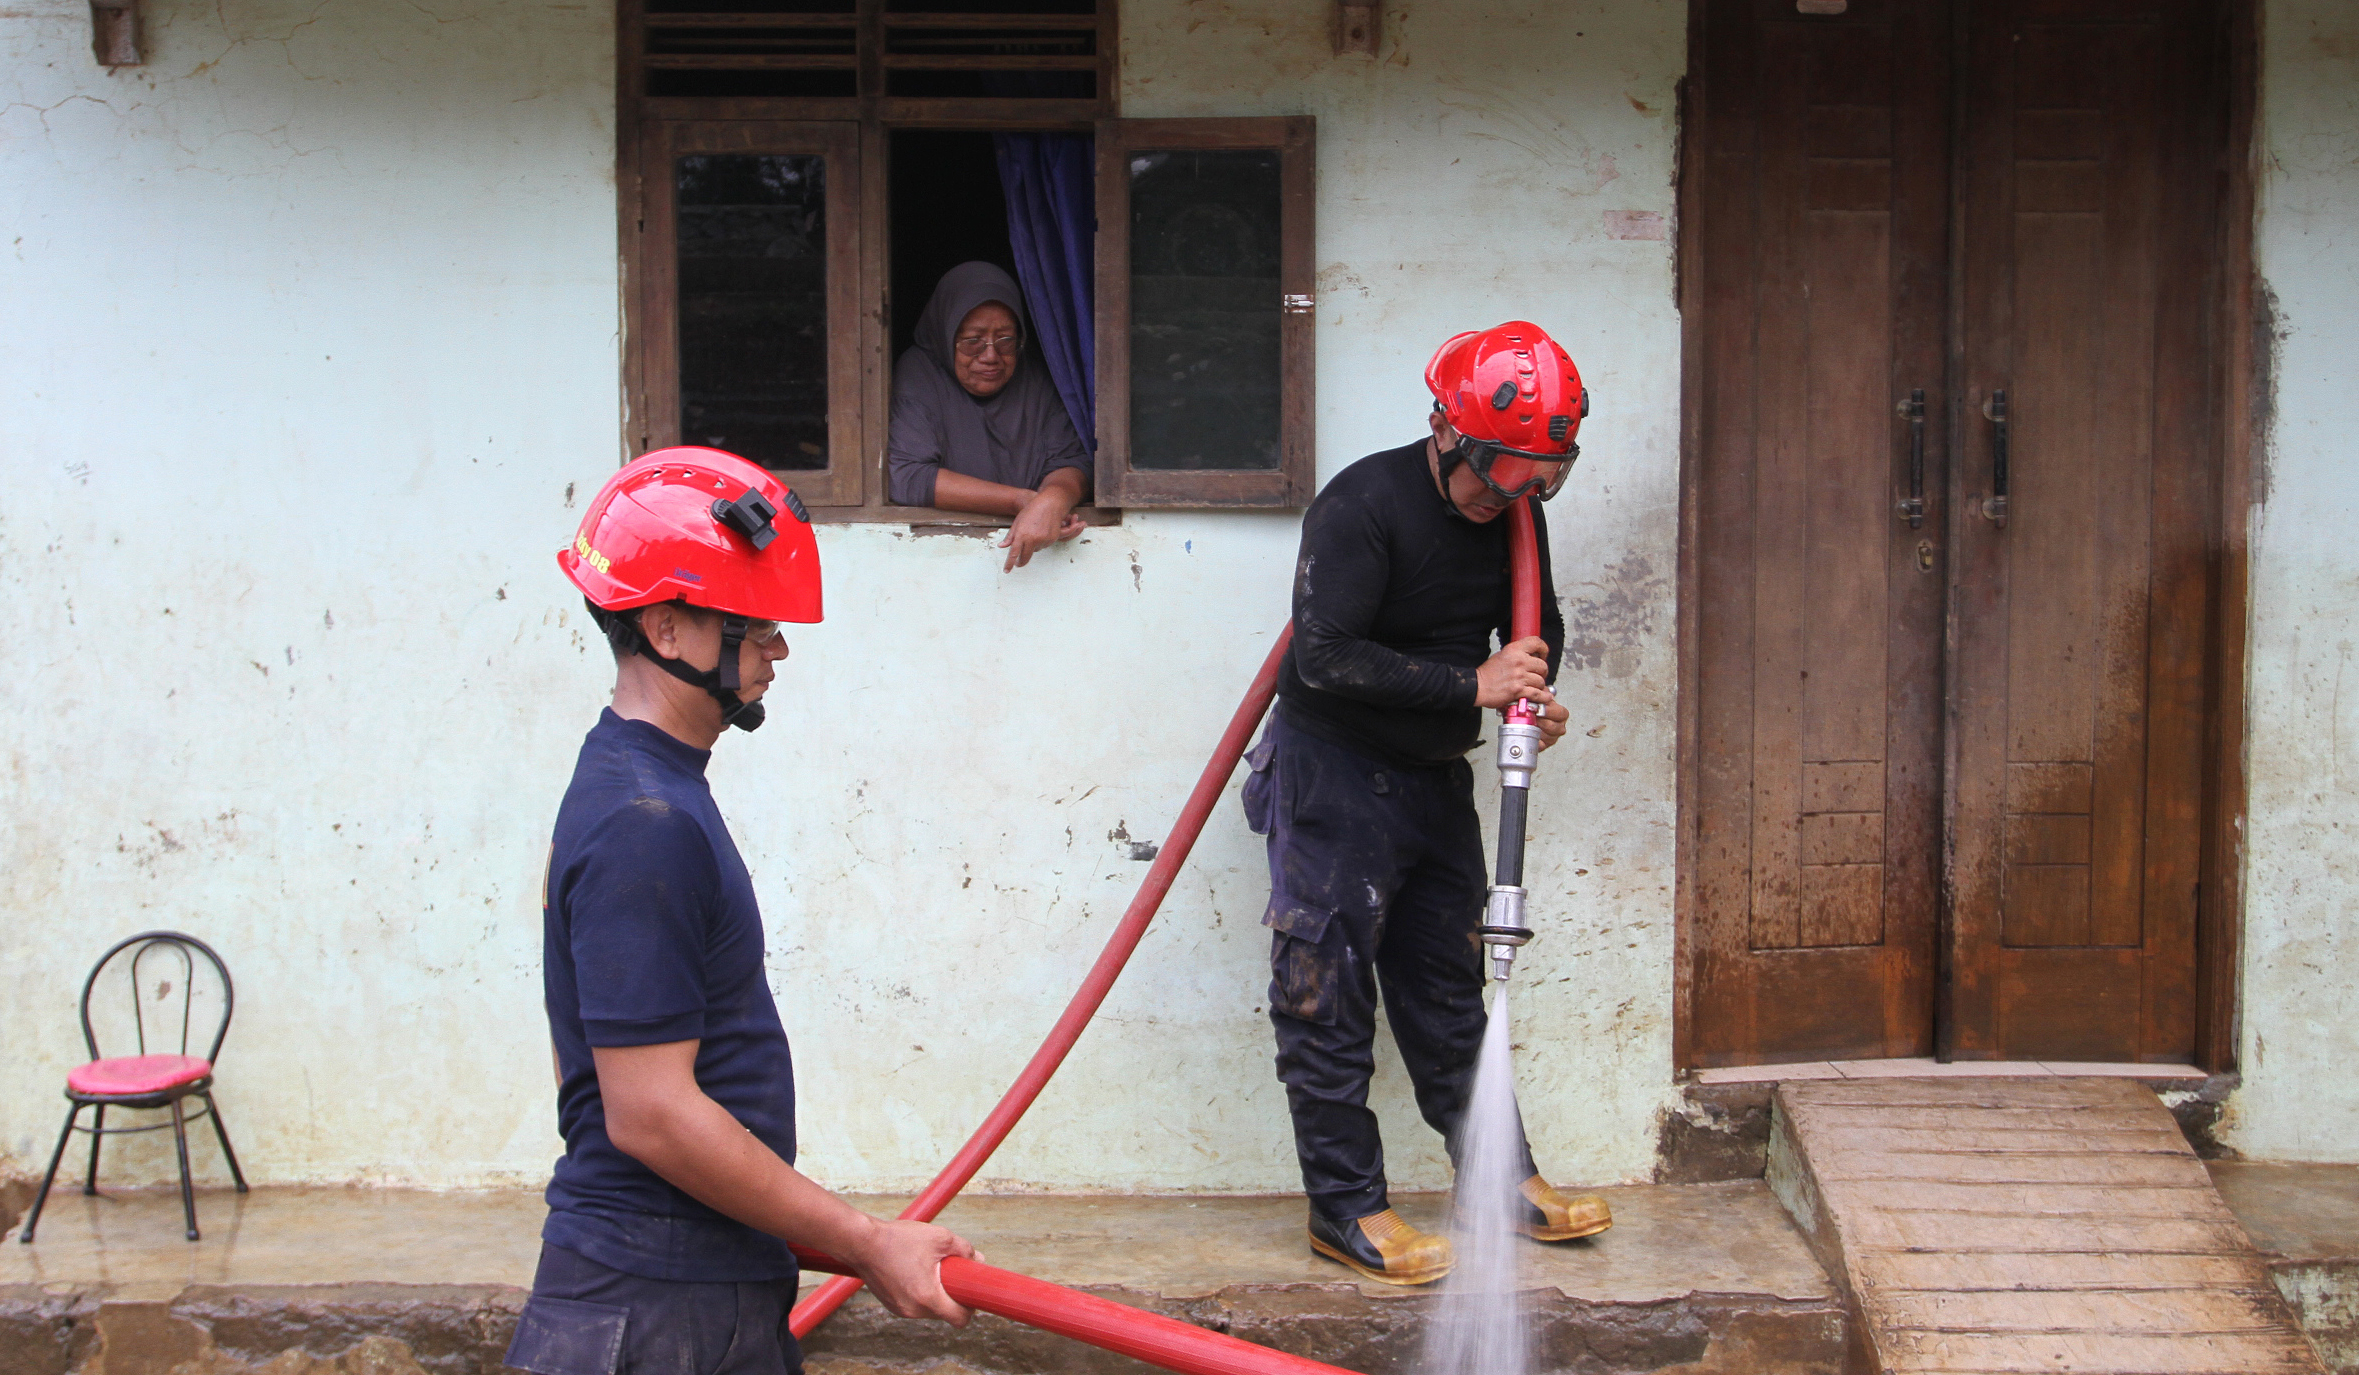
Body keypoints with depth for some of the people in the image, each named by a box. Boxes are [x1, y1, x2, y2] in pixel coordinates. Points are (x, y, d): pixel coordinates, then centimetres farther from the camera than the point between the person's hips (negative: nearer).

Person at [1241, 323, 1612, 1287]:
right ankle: (1344, 1208, 7)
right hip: (1333, 775, -7)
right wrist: (1471, 684, -28)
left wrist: (1534, 695, -7)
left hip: (1436, 779, 7)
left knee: (1447, 990, 16)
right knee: (1328, 996, -1)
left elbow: (1541, 625, 16)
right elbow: (1325, 655, -27)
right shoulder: (1361, 507, -20)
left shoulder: (1514, 514, 2)